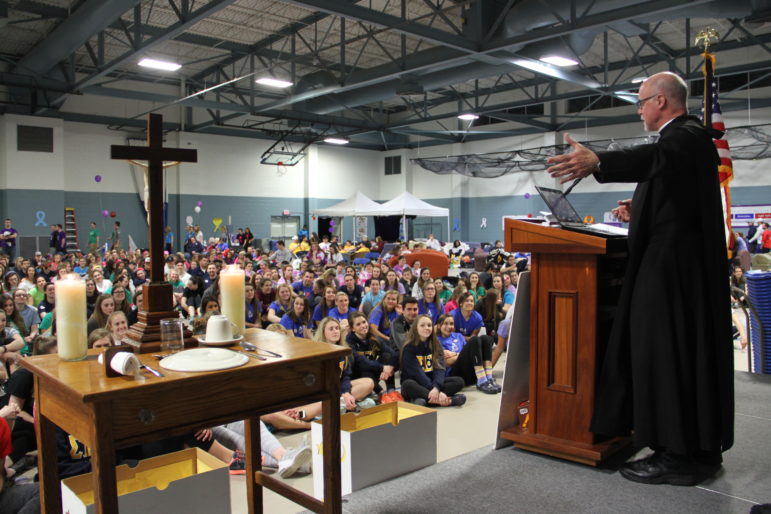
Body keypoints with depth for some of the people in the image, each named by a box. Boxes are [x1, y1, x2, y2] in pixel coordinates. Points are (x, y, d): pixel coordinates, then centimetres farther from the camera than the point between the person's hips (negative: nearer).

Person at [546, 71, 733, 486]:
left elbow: (659, 158, -37)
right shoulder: (684, 137, 20)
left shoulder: (687, 136, -12)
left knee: (665, 352, -6)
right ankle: (700, 449, 26)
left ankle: (677, 455, 2)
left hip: (672, 267, -11)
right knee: (688, 352, 14)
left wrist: (598, 163, -52)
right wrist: (640, 211, 16)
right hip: (686, 264, 11)